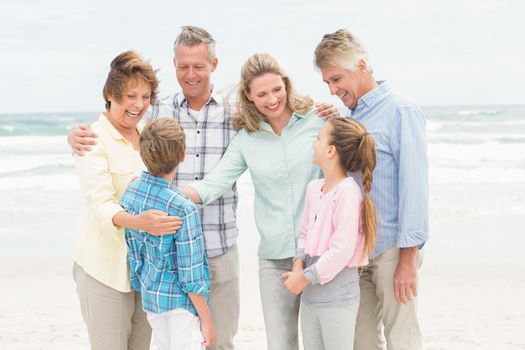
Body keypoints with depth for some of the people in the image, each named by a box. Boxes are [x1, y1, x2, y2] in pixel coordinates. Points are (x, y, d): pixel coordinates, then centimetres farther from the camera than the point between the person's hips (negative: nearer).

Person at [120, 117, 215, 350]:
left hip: (150, 298, 7)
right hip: (181, 304, -7)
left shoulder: (130, 193, -5)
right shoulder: (183, 209, -24)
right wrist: (206, 321, -9)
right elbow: (190, 277, -19)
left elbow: (132, 251, 6)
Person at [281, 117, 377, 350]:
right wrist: (298, 265, -1)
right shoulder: (313, 187, 7)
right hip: (310, 293, 8)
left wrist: (305, 277, -15)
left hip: (337, 290, -8)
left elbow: (342, 250, -21)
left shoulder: (347, 191, -18)